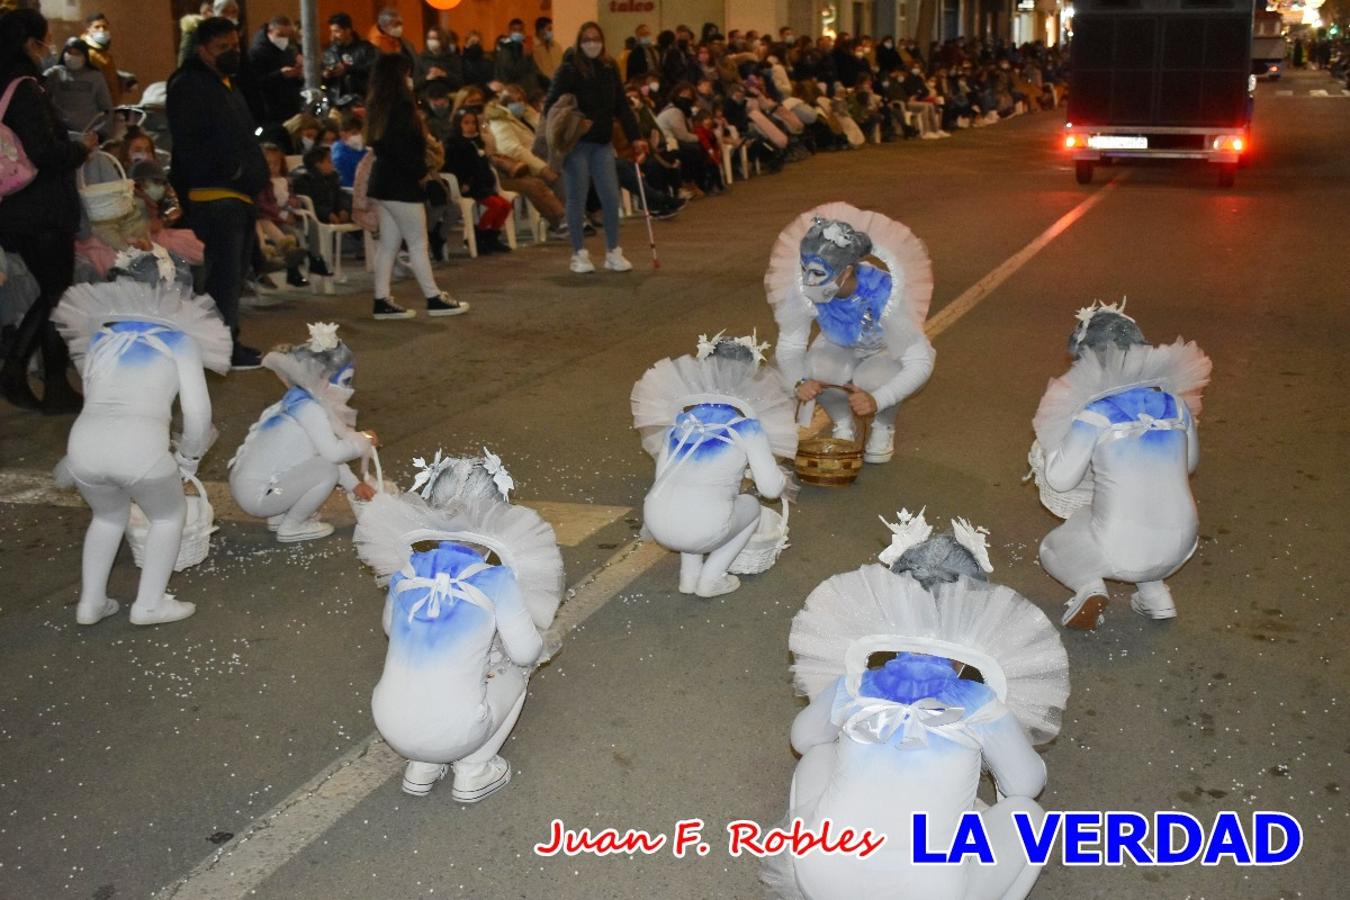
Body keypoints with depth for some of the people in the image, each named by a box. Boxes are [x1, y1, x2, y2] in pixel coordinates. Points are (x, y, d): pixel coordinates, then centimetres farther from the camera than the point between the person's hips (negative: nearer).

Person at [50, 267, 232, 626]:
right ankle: (149, 605, 23)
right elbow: (197, 411, 6)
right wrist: (189, 457, 23)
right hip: (141, 447, -4)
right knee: (168, 516, 24)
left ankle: (90, 603, 34)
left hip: (85, 443, 4)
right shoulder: (179, 340, 14)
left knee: (109, 515, 32)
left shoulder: (100, 334, 25)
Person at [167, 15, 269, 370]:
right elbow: (189, 146, -18)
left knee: (233, 273, 13)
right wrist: (231, 172, -21)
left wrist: (258, 177, 14)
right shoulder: (187, 87, -9)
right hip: (214, 194, -10)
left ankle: (229, 340, 21)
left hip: (239, 193, 10)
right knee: (225, 272, -8)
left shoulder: (225, 84, 22)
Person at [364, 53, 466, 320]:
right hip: (401, 184, -9)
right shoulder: (402, 106, -15)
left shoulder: (378, 106, 11)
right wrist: (421, 172, -8)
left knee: (388, 243, 10)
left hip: (383, 180, 9)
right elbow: (406, 148, -22)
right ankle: (434, 299, 5)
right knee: (418, 243, -2)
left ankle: (382, 301, 9)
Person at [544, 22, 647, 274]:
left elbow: (622, 106, 8)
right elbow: (551, 106, -9)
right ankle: (579, 254, 13)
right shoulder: (569, 69, -7)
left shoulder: (610, 69, 7)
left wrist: (634, 137, 1)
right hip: (576, 143, -4)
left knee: (611, 197, 2)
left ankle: (613, 252, 14)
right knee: (577, 198, 2)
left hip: (603, 143, 4)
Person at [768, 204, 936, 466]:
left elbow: (920, 364, -34)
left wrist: (877, 401, -49)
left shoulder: (884, 295, -39)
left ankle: (884, 428, 0)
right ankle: (843, 425, 1)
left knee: (872, 378, -36)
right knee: (814, 367, -32)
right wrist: (800, 381, -42)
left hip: (888, 354, -2)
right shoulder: (803, 291, -32)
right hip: (840, 349, 2)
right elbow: (789, 347, -19)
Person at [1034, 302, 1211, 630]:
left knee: (1052, 548, 25)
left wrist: (1057, 432, 8)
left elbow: (1060, 479, -7)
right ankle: (1155, 595, 20)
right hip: (1180, 547, 5)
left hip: (1121, 552, -5)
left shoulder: (1094, 417, -14)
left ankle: (1090, 587, -5)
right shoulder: (1176, 405, 2)